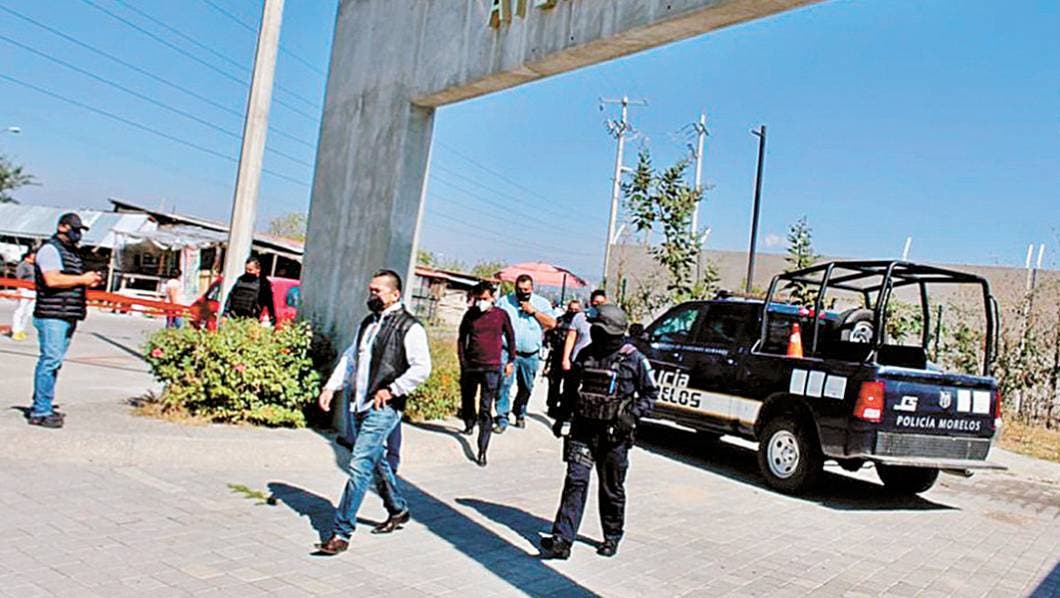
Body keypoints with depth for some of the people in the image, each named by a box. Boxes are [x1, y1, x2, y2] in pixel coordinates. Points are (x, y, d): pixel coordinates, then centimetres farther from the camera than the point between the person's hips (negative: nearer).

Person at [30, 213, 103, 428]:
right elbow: (52, 280, -20)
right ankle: (41, 412, -6)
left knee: (54, 362, 12)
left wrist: (90, 281, 10)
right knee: (50, 361, -10)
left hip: (69, 316, 9)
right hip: (52, 315, -9)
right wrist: (82, 279, -13)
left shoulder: (73, 253, 22)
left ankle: (42, 407, 19)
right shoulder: (50, 249, -7)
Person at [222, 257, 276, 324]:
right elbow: (231, 296, 17)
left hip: (250, 319, -5)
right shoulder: (241, 279, 12)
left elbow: (269, 302, -1)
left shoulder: (263, 283, -2)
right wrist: (226, 312, 12)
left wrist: (273, 318, -4)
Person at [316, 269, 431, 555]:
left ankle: (341, 533, -4)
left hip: (383, 408, -8)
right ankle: (398, 510, 39)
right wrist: (331, 386, 10)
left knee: (359, 466, -11)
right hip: (357, 404, 8)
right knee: (375, 461, 19)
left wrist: (391, 390, -15)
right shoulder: (368, 323, 15)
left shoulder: (409, 327, -9)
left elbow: (421, 368, -15)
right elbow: (350, 358, 21)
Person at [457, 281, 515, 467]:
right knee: (467, 399, 15)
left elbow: (510, 337, 10)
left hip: (491, 368, -2)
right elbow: (461, 338, 11)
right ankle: (469, 424, 46)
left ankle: (482, 450, -5)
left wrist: (510, 361, 10)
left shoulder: (501, 315, -1)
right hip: (470, 366, 3)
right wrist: (462, 360, 4)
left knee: (486, 410, -5)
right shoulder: (470, 314, 2)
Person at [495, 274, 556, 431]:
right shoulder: (505, 301, 6)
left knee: (526, 387, 13)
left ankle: (520, 414, 34)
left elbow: (551, 323, -6)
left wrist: (533, 311, -12)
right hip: (508, 352, -1)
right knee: (504, 384, -11)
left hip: (530, 355, 1)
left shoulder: (541, 303, 5)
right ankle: (502, 419, -6)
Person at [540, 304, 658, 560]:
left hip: (613, 435, -2)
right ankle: (562, 540, -5)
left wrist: (632, 414, -12)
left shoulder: (634, 359, -5)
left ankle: (612, 537, 30)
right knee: (575, 482, -5)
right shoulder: (585, 354, 6)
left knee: (612, 489, 11)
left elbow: (651, 393, 2)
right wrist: (562, 417, 16)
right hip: (583, 430, 3)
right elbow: (571, 389, 18)